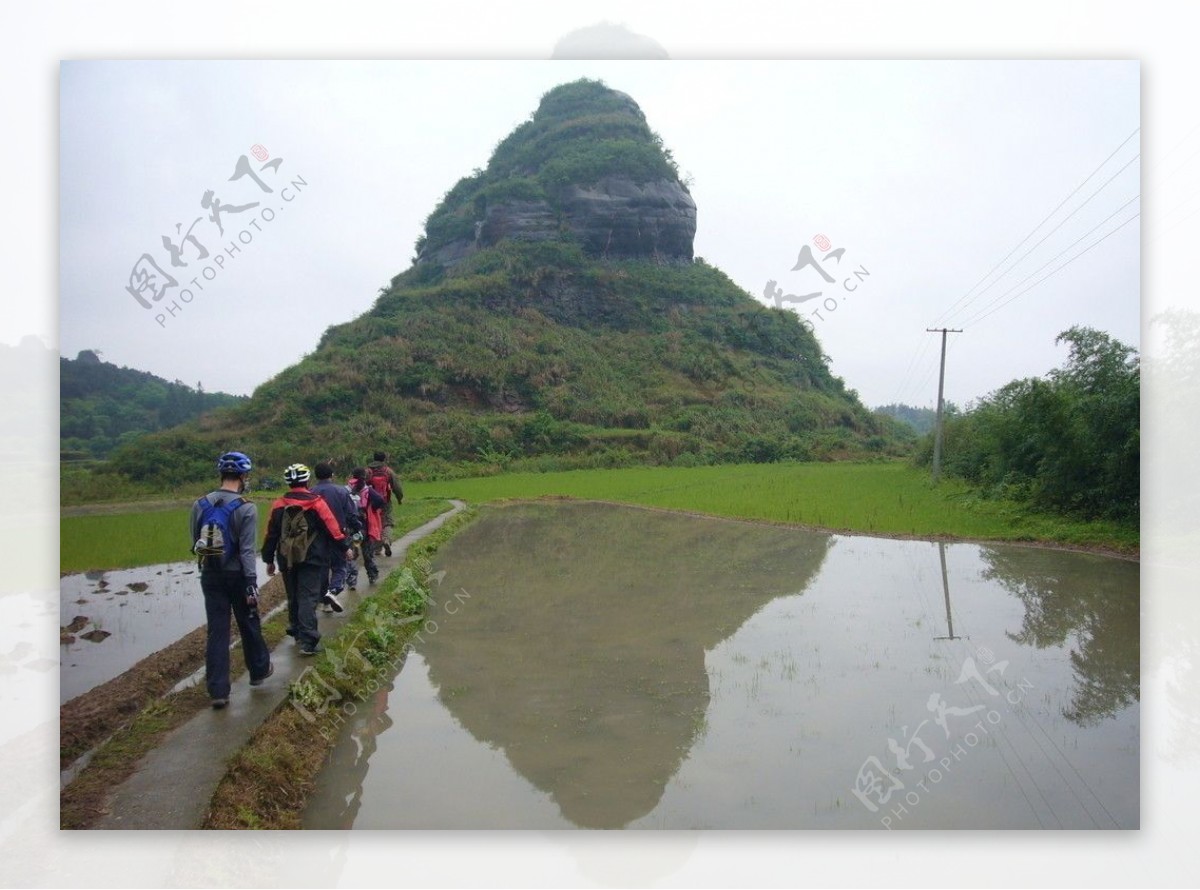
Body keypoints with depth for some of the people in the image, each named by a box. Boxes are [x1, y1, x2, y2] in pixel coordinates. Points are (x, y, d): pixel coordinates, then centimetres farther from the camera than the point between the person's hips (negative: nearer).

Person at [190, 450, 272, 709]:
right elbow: (247, 550, -18)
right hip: (237, 575, -3)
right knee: (249, 625, 16)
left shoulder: (200, 504, -1)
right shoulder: (246, 508, -15)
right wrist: (252, 584, -15)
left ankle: (218, 690, 7)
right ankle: (259, 670, 34)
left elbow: (195, 543, 6)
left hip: (210, 575, 3)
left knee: (217, 631, 6)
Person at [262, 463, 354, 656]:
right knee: (308, 598, -7)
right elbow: (332, 527, -7)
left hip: (287, 560, 4)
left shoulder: (279, 505, 4)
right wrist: (345, 547, 6)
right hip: (311, 559, -4)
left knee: (293, 597, 19)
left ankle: (296, 632, 30)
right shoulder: (316, 502, -9)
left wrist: (269, 560, 17)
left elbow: (271, 534, 8)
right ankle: (308, 641, -13)